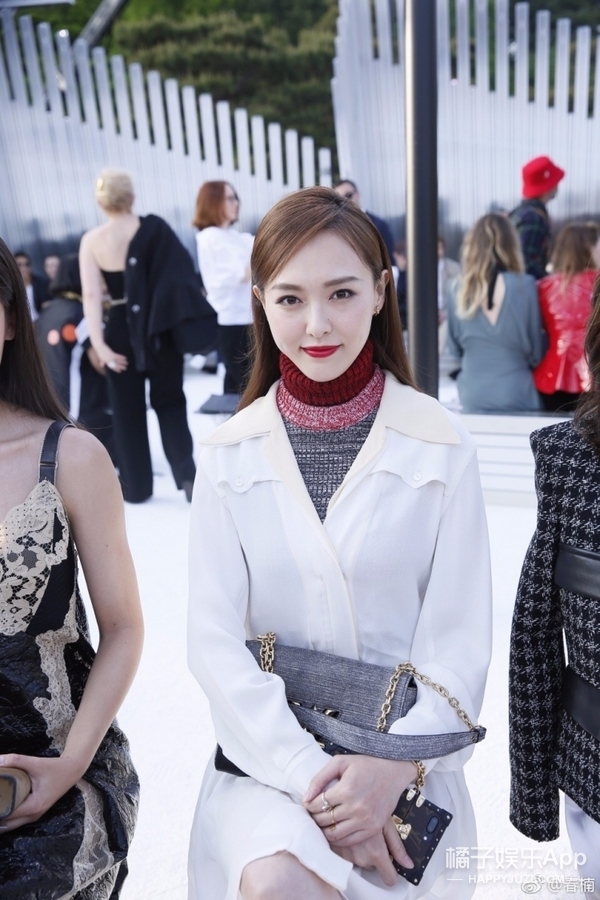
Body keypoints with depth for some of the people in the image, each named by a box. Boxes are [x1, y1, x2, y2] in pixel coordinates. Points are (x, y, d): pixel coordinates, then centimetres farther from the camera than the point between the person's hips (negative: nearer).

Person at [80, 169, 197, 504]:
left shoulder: (91, 241, -5)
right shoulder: (155, 227, -5)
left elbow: (91, 296, -12)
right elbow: (183, 273, -7)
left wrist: (98, 344, -14)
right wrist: (190, 318, 1)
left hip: (122, 331, 0)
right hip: (159, 329, 0)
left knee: (127, 410, 11)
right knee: (170, 402, 13)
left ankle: (137, 486, 17)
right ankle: (187, 474, 0)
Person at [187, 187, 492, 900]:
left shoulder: (442, 446, -7)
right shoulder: (230, 455, -4)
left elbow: (459, 640, -4)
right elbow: (215, 639, -6)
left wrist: (396, 764, -16)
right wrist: (310, 774, -15)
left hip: (408, 752, 1)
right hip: (269, 744, 0)